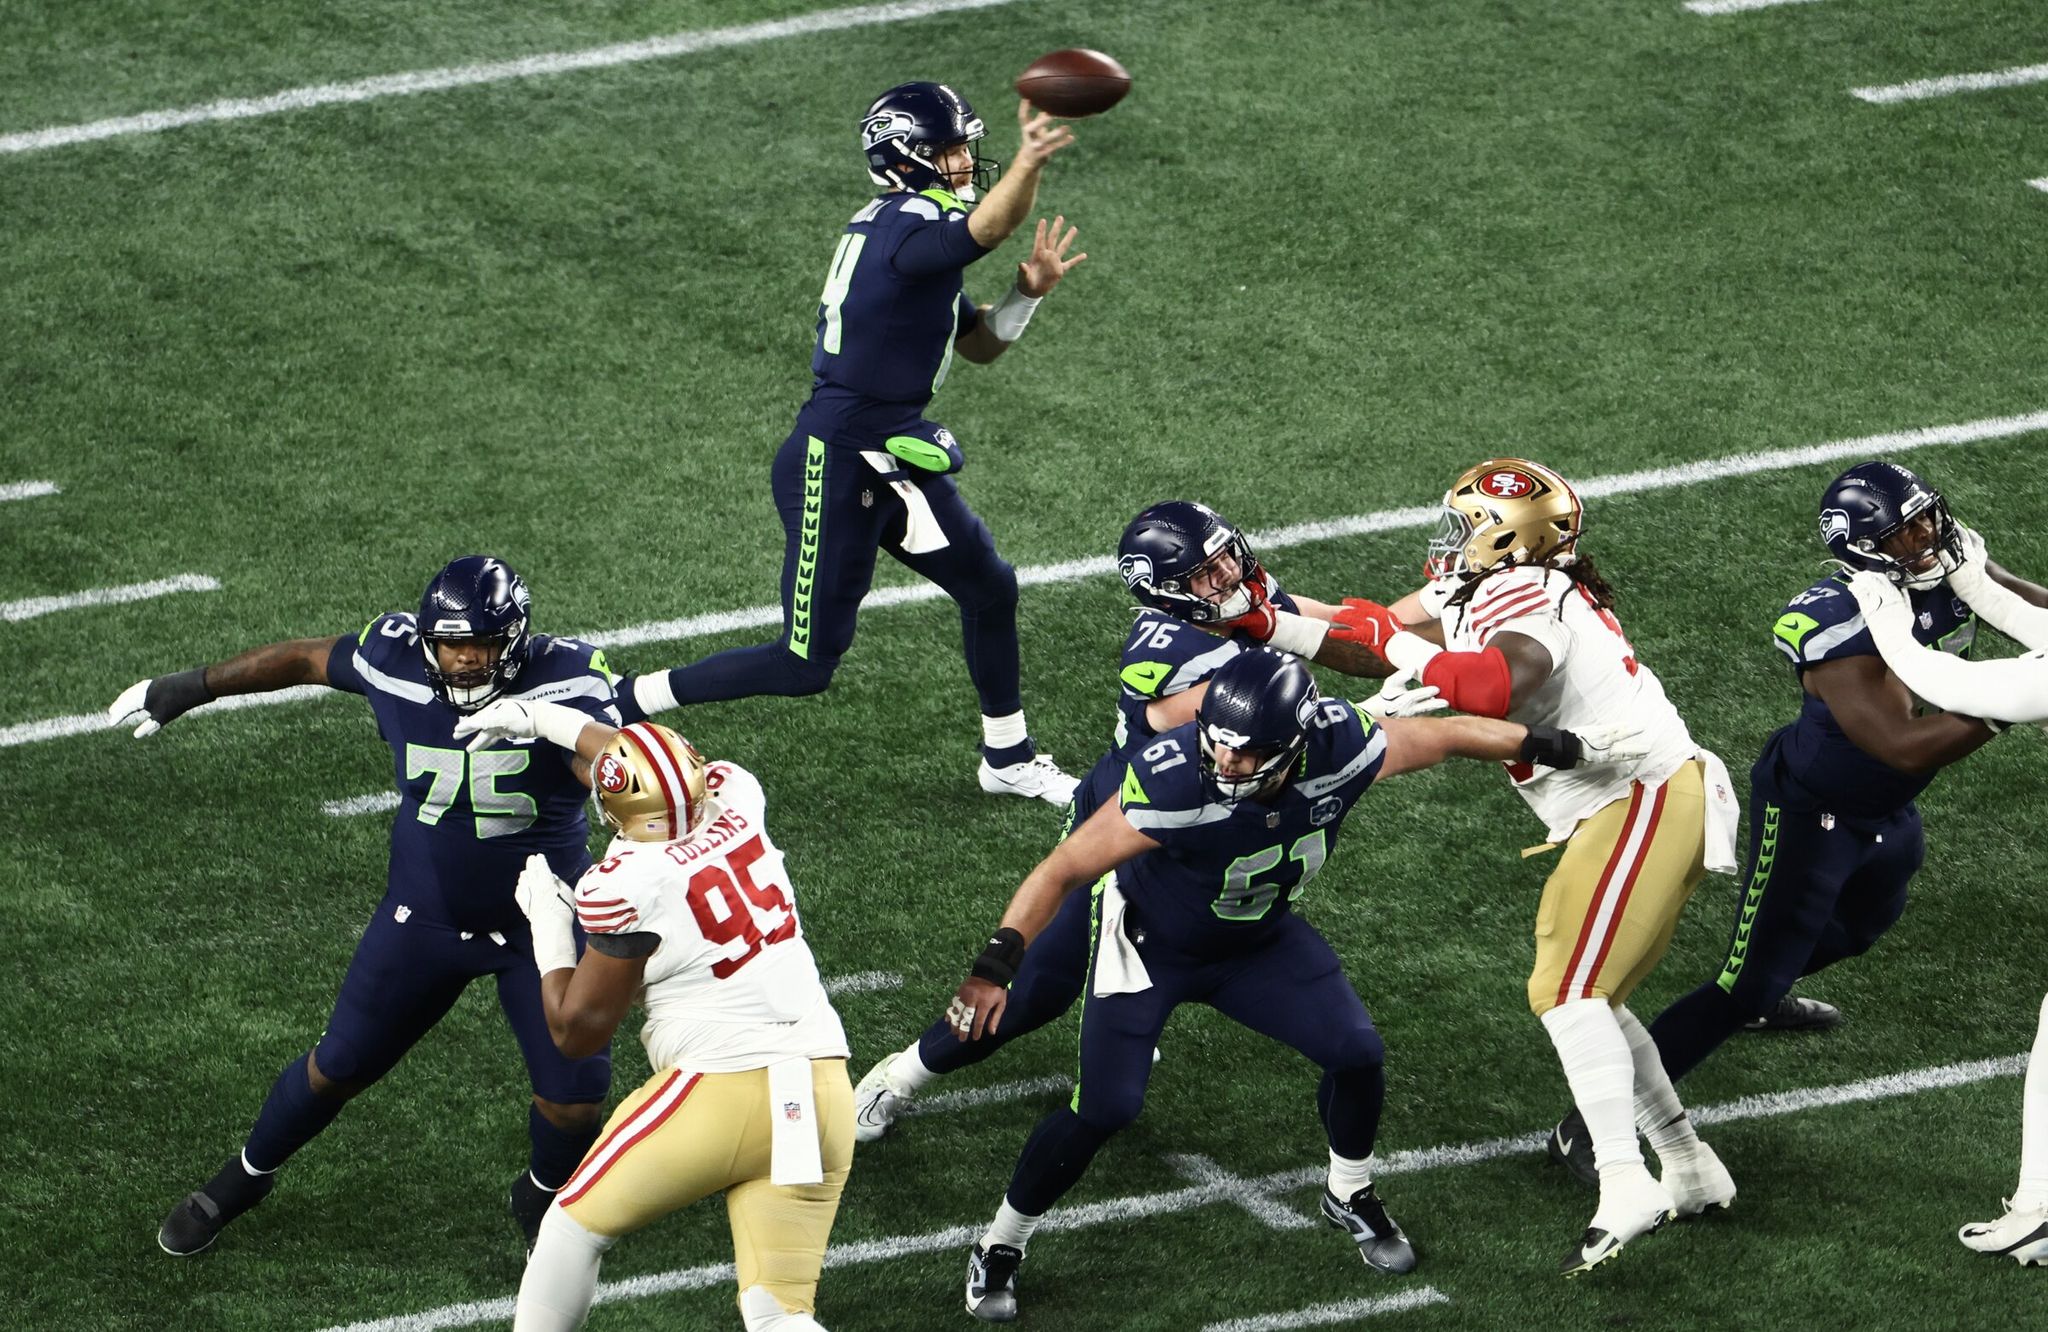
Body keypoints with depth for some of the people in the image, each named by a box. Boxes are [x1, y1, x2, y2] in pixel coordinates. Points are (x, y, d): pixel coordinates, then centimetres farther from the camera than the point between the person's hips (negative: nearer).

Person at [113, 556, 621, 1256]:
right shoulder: (398, 658, -17)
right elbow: (306, 657, 1)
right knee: (340, 1065, 11)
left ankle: (545, 1193, 29)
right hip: (424, 916, 2)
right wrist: (189, 688, 11)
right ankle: (246, 1175, 39)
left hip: (540, 925, -2)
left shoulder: (561, 677, -24)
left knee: (575, 1093, -6)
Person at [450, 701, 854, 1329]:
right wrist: (539, 717, 39)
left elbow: (577, 1030, -2)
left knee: (576, 1223, 17)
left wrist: (548, 923, 11)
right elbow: (666, 765, 30)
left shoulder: (627, 887, -12)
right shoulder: (736, 803, 5)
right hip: (825, 1095, 6)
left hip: (723, 1088, -6)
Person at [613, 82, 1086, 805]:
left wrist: (1028, 290, 0)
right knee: (806, 663, -3)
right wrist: (1028, 165, -64)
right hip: (836, 466, -10)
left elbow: (980, 344, 19)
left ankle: (1009, 760, 40)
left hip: (893, 457, 10)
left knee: (989, 588, 21)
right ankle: (620, 704, 10)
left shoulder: (904, 231, 10)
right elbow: (989, 227, -44)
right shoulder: (908, 229, -20)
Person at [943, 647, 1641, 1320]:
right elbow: (1063, 870, -33)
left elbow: (1446, 734, -9)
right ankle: (999, 1248, 8)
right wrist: (994, 967, -42)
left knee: (1356, 1053, -4)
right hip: (1151, 940, -4)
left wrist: (1554, 748, 3)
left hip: (1259, 939, 4)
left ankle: (1350, 1197, 26)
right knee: (1105, 1108, -13)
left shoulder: (1338, 747, -28)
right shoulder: (1173, 782, -40)